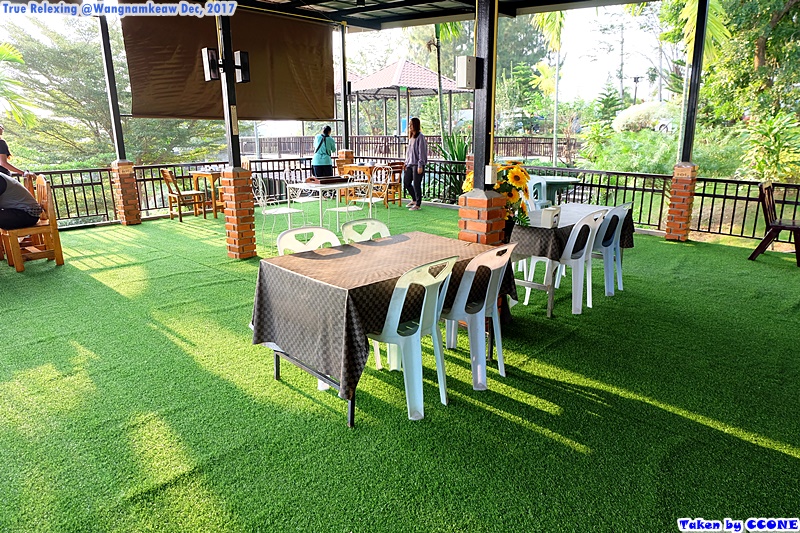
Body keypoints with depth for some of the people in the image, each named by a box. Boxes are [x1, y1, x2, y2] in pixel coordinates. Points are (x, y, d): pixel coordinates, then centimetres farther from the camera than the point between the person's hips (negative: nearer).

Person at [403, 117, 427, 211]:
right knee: (406, 182, 11)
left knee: (416, 184, -4)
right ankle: (414, 200, 29)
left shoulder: (420, 137, -10)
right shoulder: (411, 137, 15)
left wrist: (420, 166, -17)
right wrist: (406, 163, 15)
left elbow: (422, 152, -14)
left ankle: (418, 204, 7)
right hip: (410, 164, 8)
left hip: (417, 164, -8)